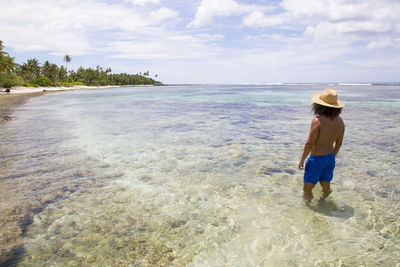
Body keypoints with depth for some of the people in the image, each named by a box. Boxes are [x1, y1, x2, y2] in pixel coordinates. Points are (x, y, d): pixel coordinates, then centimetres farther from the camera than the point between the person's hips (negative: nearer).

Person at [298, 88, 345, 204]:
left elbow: (309, 144, -19)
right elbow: (338, 143, 10)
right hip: (330, 158, 7)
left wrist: (302, 160, -7)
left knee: (307, 189, 10)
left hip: (317, 159, -7)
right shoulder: (340, 121, -1)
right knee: (326, 187, 21)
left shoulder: (318, 120, -22)